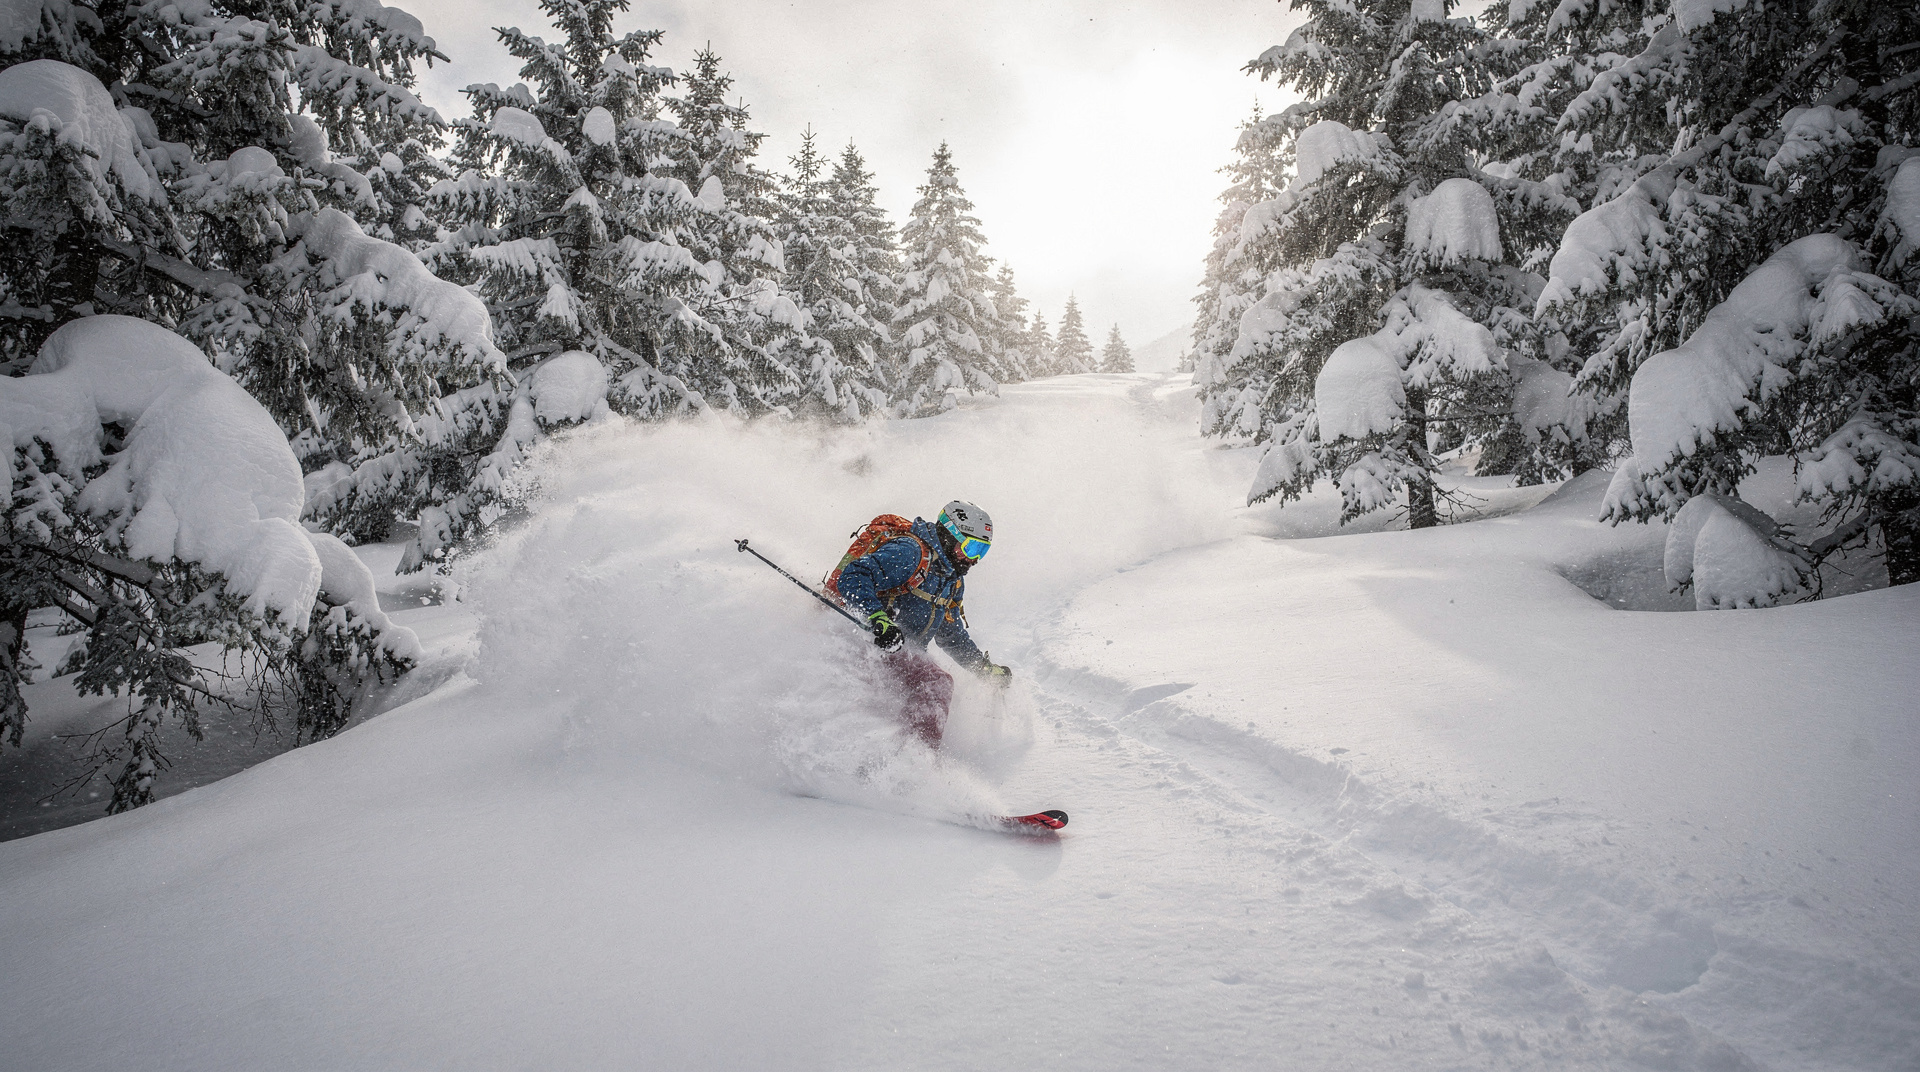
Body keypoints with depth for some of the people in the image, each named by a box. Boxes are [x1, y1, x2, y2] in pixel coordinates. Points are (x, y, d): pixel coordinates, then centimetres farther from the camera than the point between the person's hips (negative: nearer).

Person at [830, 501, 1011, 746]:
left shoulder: (953, 580, 15)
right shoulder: (909, 553, -15)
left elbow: (953, 636, 29)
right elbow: (852, 577, -25)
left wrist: (987, 668, 26)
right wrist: (877, 618, -39)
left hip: (903, 652, 10)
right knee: (935, 683, -24)